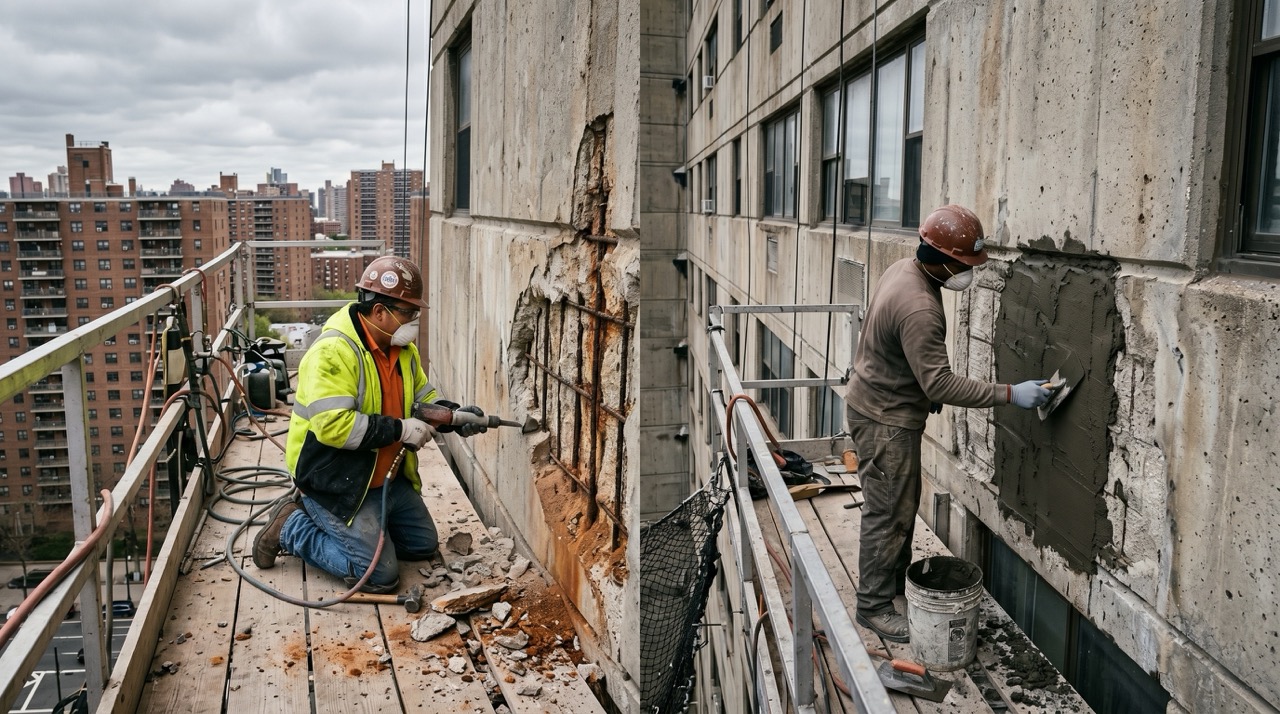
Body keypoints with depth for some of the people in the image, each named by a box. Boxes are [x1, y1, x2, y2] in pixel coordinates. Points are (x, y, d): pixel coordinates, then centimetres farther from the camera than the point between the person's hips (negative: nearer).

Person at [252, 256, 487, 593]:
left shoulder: (402, 348, 3)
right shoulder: (333, 351, -25)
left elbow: (424, 398, 12)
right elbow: (332, 424, -33)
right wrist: (399, 430, -29)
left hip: (387, 476, 9)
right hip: (336, 483, -9)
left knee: (423, 545, 19)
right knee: (381, 575, -10)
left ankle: (330, 521, 24)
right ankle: (292, 527, 6)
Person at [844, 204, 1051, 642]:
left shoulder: (905, 270, 1)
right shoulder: (918, 308, -31)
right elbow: (941, 384, -30)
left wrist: (928, 389, 23)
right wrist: (1009, 395, -26)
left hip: (884, 407, 10)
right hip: (883, 422, -10)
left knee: (903, 505, 21)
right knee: (888, 515, 0)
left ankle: (896, 583, 36)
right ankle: (873, 606, 12)